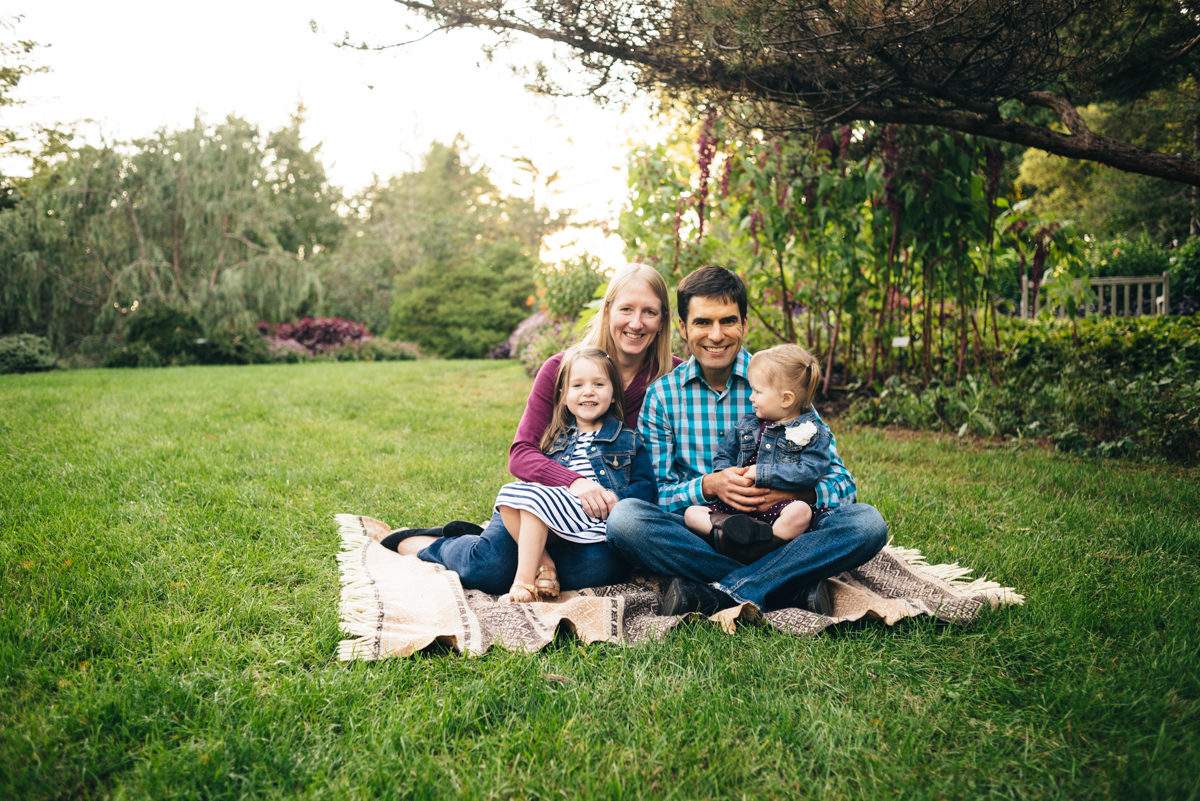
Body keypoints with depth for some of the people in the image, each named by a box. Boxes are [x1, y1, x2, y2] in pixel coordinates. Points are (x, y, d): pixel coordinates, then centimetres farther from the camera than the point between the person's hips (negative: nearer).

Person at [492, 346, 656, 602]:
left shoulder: (628, 441, 13)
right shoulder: (555, 439, 23)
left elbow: (647, 486, 7)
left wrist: (618, 498, -13)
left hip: (597, 517, -5)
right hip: (557, 515, 5)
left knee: (533, 497, -27)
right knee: (508, 494, -18)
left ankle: (524, 581, -25)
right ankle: (544, 564, -21)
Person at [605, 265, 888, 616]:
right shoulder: (661, 396, 3)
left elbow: (841, 482, -2)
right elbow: (657, 493, -1)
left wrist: (798, 491, -24)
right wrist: (709, 485, -21)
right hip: (697, 539, 0)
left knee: (867, 522, -24)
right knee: (625, 517, -29)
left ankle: (709, 594, -27)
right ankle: (794, 585, -25)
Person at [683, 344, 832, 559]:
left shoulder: (812, 432, 2)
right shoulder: (746, 426, 18)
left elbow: (810, 472, -11)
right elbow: (723, 455, 24)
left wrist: (762, 473, -15)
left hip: (780, 508, -5)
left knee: (800, 512, -37)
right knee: (692, 513, -15)